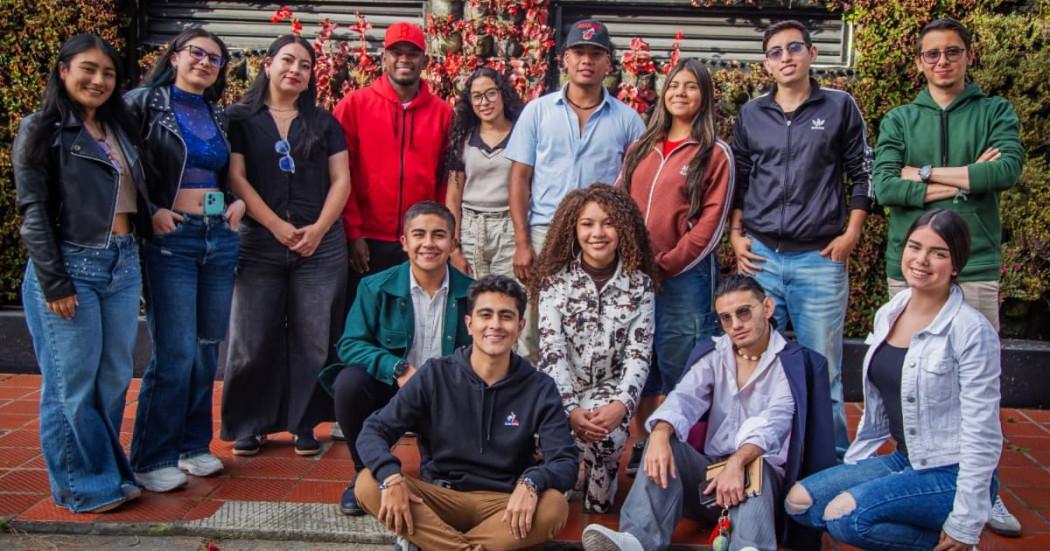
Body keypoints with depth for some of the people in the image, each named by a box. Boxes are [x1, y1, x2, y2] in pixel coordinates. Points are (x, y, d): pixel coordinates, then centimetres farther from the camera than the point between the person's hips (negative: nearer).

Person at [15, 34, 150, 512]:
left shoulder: (119, 129, 16)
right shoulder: (42, 130, -2)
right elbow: (33, 211, -8)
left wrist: (134, 258, 8)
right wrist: (53, 283, -14)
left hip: (123, 265, 6)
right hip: (70, 266, -6)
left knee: (114, 378, 10)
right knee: (73, 384, 1)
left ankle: (106, 471, 25)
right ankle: (85, 486, 13)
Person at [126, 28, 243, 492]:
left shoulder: (221, 117, 15)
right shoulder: (143, 103, -1)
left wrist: (239, 202, 5)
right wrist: (150, 212, -14)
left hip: (220, 238, 6)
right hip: (170, 239, -6)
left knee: (207, 349, 10)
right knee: (176, 353, -8)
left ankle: (194, 445, 24)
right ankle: (151, 459, 6)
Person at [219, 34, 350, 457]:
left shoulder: (324, 122, 13)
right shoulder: (241, 119, 8)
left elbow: (341, 180, 6)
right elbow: (236, 178, -1)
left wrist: (318, 228, -8)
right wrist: (277, 226, -10)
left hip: (321, 244, 1)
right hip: (259, 244, -1)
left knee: (314, 338, 1)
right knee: (255, 339, 2)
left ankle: (305, 425, 12)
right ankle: (249, 426, 15)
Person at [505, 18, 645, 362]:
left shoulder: (626, 119, 7)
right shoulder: (538, 111, 7)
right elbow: (520, 178, 5)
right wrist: (522, 242, -3)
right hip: (544, 233, 0)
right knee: (533, 331, 2)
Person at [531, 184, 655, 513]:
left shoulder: (639, 284, 2)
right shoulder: (556, 281, -2)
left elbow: (639, 353, -4)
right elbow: (551, 351, -10)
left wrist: (621, 405, -21)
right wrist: (571, 409, -22)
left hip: (611, 389, 1)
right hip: (561, 390, -1)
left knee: (607, 434, -30)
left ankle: (598, 506, -1)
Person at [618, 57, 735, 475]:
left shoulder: (714, 154, -2)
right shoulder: (640, 149, 14)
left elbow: (710, 225, -8)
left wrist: (665, 264, -13)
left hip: (685, 277, -5)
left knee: (682, 369, 1)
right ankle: (644, 445, 26)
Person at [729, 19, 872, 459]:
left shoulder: (840, 107, 4)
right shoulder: (751, 114, 10)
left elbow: (862, 175, 6)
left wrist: (851, 233, -1)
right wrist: (736, 235, 7)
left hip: (821, 259, -2)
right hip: (760, 256, 2)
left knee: (823, 369, 3)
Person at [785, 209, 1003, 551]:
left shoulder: (972, 331, -17)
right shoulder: (887, 315, 4)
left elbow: (982, 435, -17)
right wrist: (851, 465, 13)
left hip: (951, 475, -8)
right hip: (903, 461, 8)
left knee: (843, 515, -26)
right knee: (799, 502, -4)